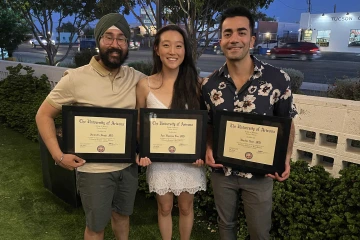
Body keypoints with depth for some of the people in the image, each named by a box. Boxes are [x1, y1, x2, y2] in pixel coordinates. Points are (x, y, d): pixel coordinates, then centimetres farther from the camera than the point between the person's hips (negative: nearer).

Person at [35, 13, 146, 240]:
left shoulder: (136, 78, -4)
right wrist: (58, 155, -13)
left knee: (122, 214, 25)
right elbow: (44, 115, -4)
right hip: (94, 169, -3)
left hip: (129, 166, 3)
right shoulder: (76, 78, -13)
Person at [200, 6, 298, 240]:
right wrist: (208, 149, -12)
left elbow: (286, 124, -3)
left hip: (259, 173, -2)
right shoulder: (209, 84, -7)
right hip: (221, 171, 2)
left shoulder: (278, 79, -15)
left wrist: (285, 159, -16)